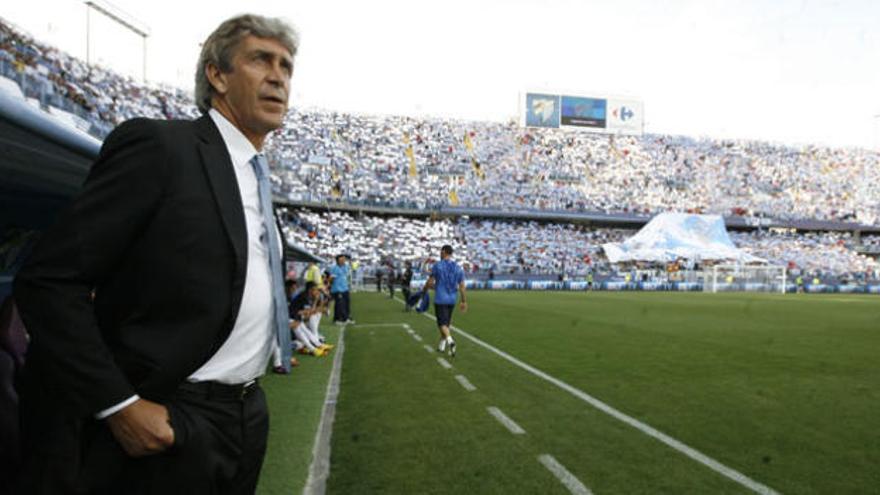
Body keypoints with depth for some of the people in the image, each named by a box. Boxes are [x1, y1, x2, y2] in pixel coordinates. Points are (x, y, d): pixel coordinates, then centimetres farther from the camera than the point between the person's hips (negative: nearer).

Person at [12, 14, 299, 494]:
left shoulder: (257, 176, 11)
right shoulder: (157, 146, -13)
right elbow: (48, 280, -16)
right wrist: (119, 405, -19)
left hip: (246, 419, 8)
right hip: (163, 423, -7)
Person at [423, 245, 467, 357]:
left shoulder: (437, 265, -8)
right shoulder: (458, 268, 4)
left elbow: (430, 282, -6)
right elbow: (462, 286, 4)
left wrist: (424, 289, 13)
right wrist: (464, 301, 10)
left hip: (440, 299, -5)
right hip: (452, 299, 5)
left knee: (442, 323, -3)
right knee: (447, 322, 17)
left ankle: (450, 340, -28)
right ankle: (442, 345, 27)